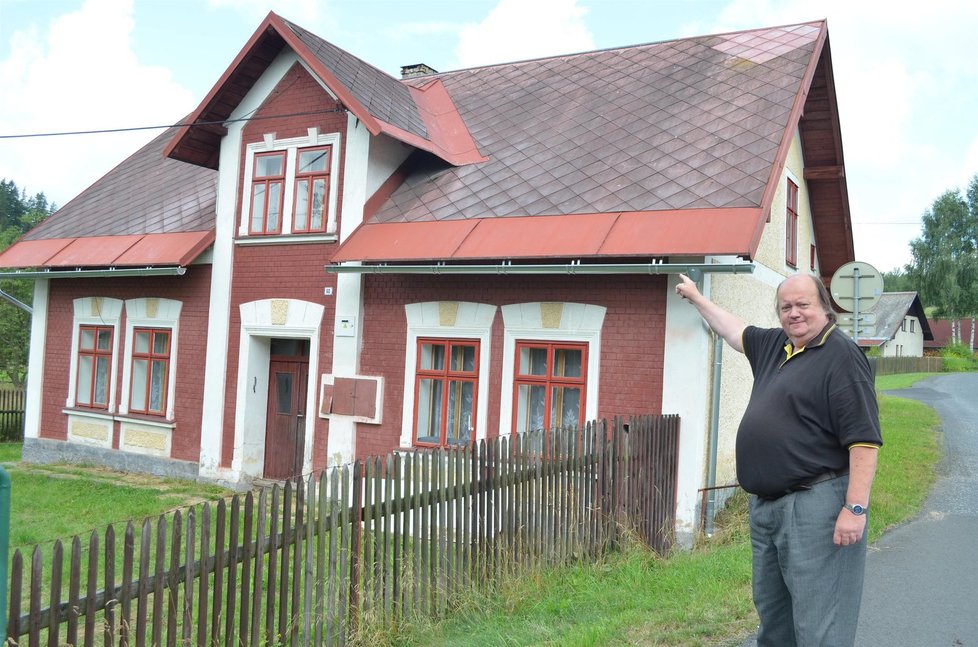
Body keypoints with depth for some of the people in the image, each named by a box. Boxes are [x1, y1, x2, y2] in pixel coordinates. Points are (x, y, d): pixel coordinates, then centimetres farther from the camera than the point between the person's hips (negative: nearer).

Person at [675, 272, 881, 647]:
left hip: (815, 505, -9)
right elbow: (734, 330, 32)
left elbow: (865, 440, -17)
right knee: (772, 614, 19)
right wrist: (696, 297, 41)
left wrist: (856, 508, -22)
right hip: (765, 504, 9)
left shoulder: (842, 355, -12)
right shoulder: (774, 345, 12)